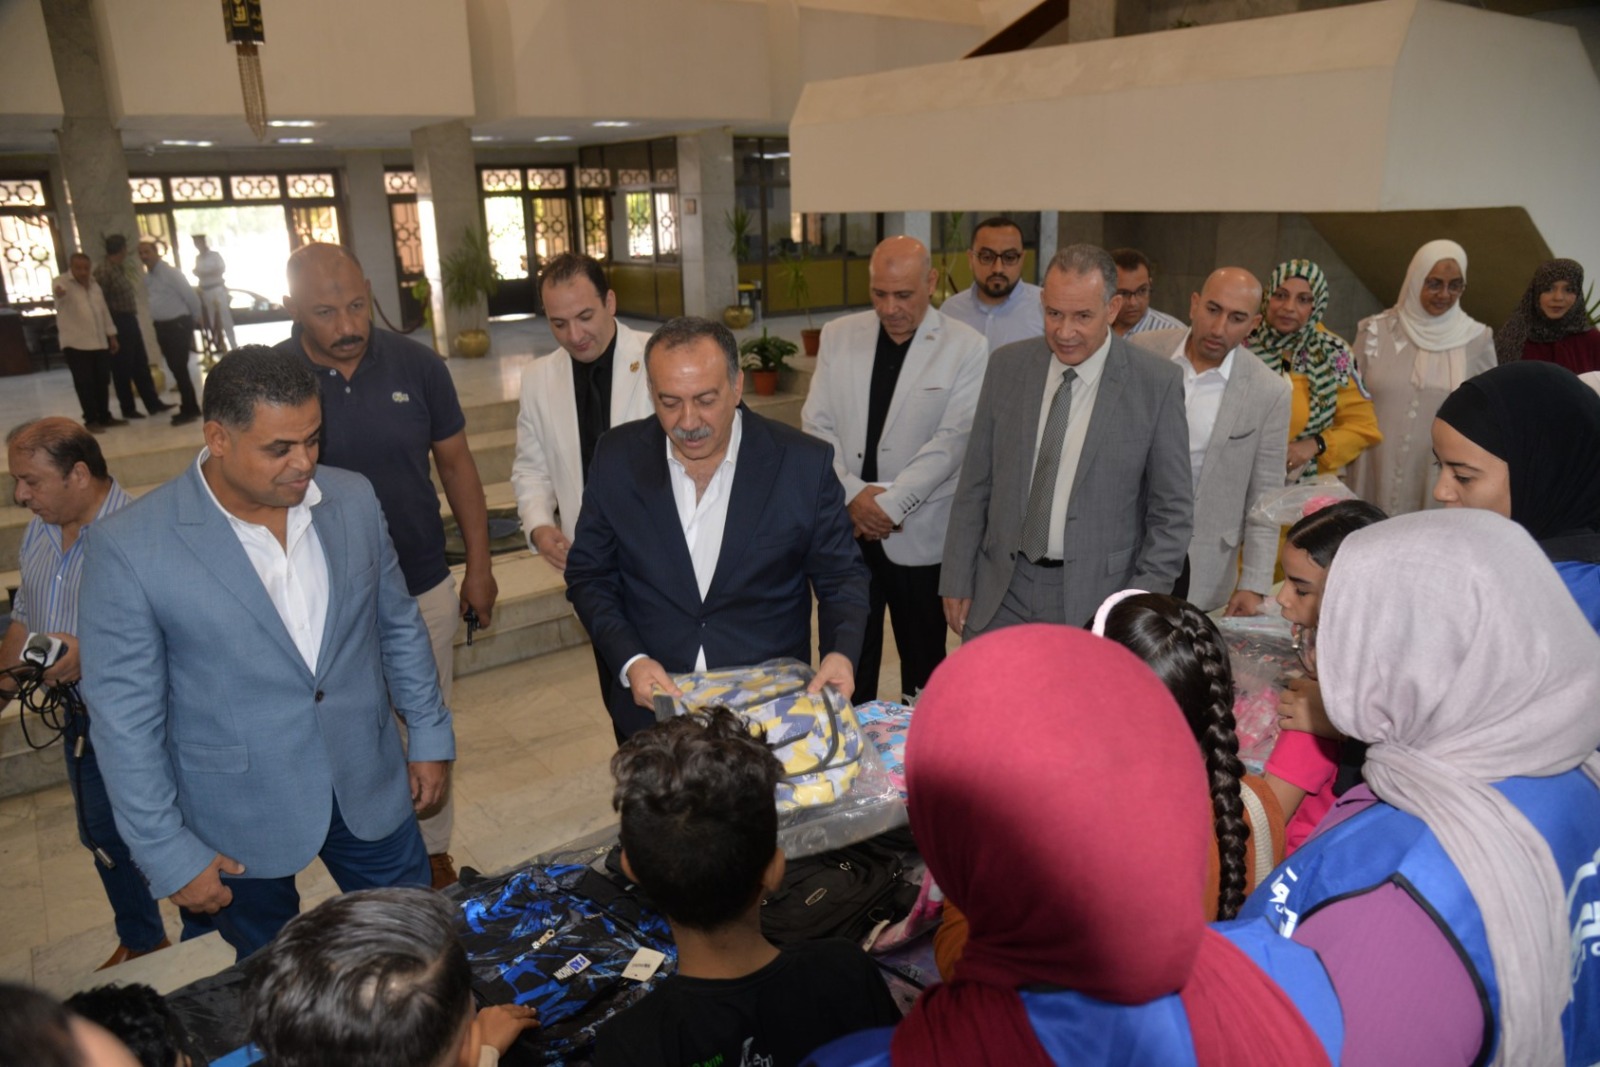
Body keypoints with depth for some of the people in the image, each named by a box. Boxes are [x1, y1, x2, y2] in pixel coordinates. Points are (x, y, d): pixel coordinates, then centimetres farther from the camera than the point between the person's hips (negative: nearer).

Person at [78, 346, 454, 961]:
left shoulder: (353, 499, -6)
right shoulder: (128, 547, -18)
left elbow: (399, 624, 5)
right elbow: (124, 715, -11)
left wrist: (430, 736, 7)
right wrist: (168, 853, -9)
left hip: (369, 789, 3)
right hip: (239, 823, -3)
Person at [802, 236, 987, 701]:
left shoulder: (966, 348, -3)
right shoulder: (838, 336, 7)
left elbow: (952, 440, -10)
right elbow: (816, 426, 4)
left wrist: (891, 504, -16)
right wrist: (852, 493, -10)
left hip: (920, 535, -2)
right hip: (844, 528, 2)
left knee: (923, 663, 11)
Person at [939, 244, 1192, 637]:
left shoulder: (1157, 383, -8)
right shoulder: (1007, 365, 1)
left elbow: (1172, 511, -3)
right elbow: (974, 486, 5)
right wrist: (957, 582, 4)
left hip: (1095, 599, -2)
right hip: (1002, 593, 3)